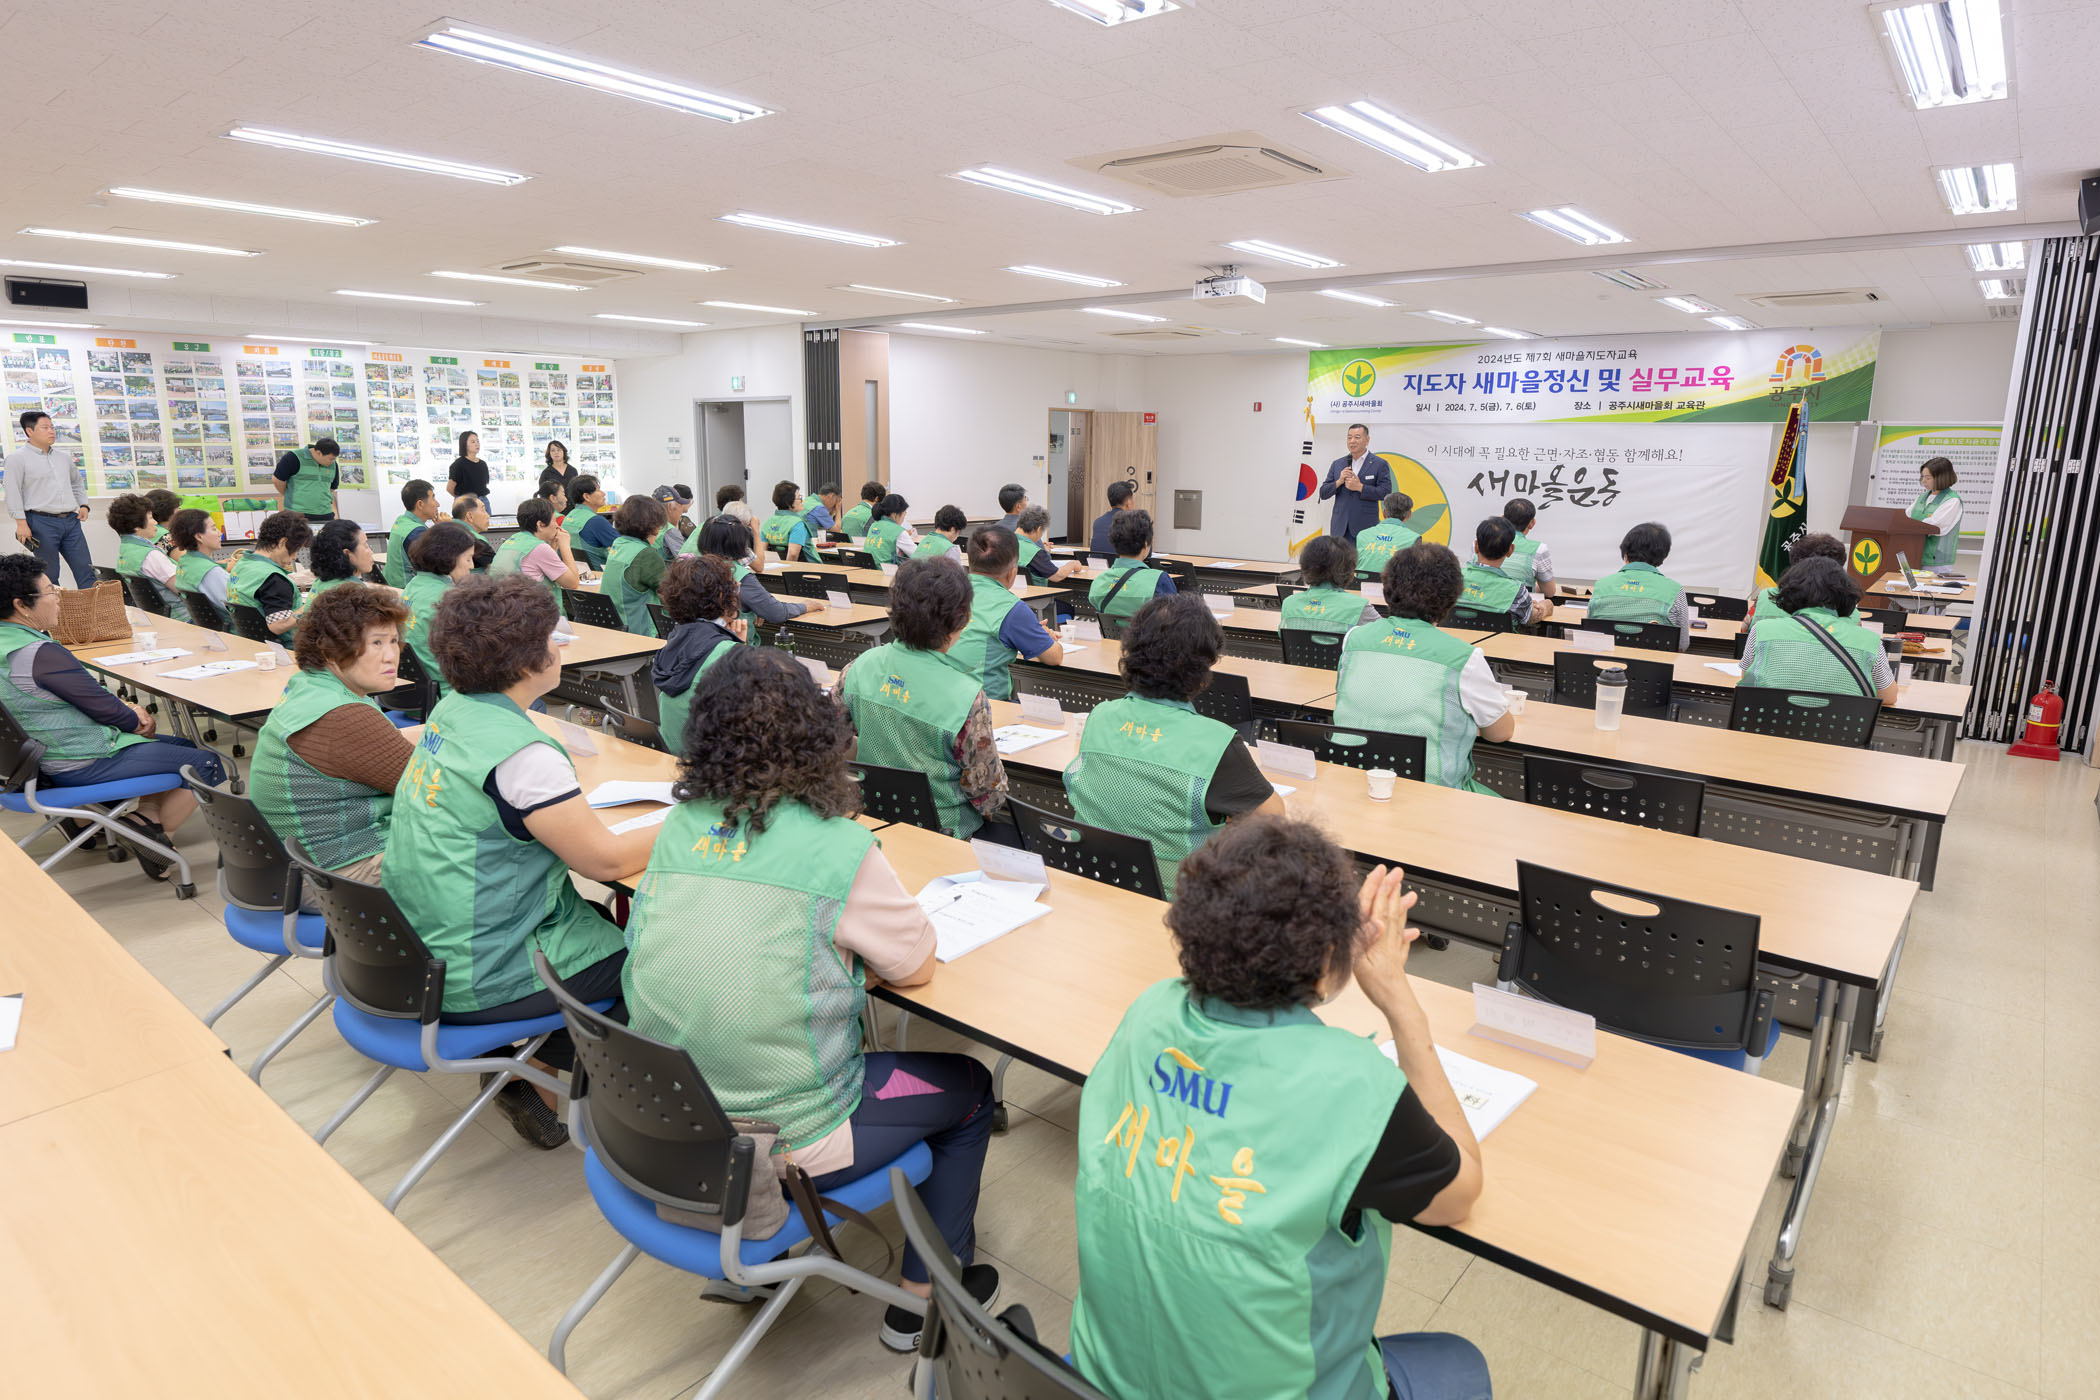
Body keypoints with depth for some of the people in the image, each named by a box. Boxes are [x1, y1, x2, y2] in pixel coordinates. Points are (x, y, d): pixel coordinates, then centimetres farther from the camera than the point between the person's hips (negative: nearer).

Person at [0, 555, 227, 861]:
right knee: (208, 765, -5)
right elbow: (102, 707, -19)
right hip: (84, 764, -11)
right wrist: (137, 721, 1)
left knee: (183, 746, 22)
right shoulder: (40, 654, -27)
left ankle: (147, 815, 9)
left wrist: (128, 710, 0)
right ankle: (155, 837, 8)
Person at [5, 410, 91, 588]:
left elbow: (77, 482, 32)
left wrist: (83, 504, 16)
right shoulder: (17, 458, -1)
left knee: (85, 570, 0)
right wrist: (21, 523, -14)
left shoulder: (64, 456, 18)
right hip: (42, 522, -5)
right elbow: (13, 492, -6)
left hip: (71, 520, 5)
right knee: (49, 577, -2)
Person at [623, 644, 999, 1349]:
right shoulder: (837, 847, -20)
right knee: (968, 1087, 16)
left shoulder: (678, 827, -3)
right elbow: (916, 966, -7)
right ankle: (921, 1300, 27)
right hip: (778, 1147, -6)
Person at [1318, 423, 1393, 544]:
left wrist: (1360, 487, -14)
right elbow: (1323, 493, 11)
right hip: (1340, 529, 4)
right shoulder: (1337, 464, 14)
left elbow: (1386, 492, -7)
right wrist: (1339, 482, -7)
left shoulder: (1379, 464, 2)